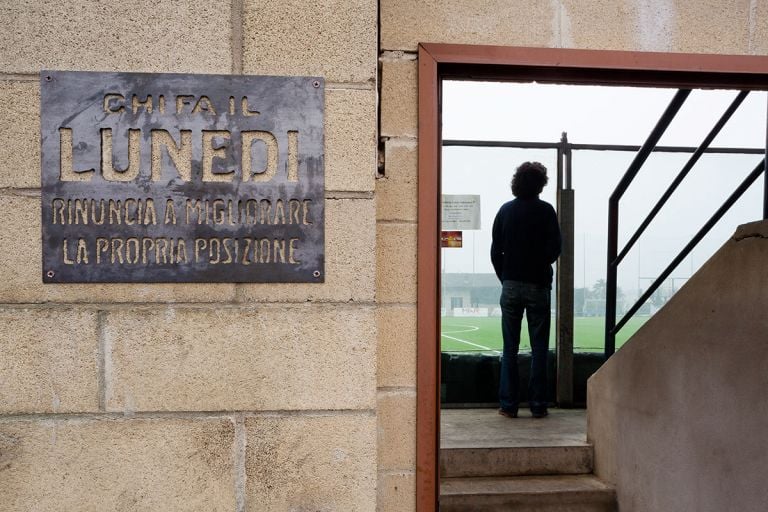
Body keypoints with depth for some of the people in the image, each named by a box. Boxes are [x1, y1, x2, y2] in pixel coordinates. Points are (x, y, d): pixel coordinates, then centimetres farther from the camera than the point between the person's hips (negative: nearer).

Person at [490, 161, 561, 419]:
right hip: (538, 286, -2)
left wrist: (504, 278, 12)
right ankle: (537, 405, 8)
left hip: (510, 285, 2)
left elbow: (495, 251, 2)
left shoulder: (505, 210, 4)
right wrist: (541, 265, 11)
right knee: (539, 348, 5)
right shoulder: (545, 210, -4)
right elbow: (555, 249, -8)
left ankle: (509, 405, 8)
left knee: (510, 348, 7)